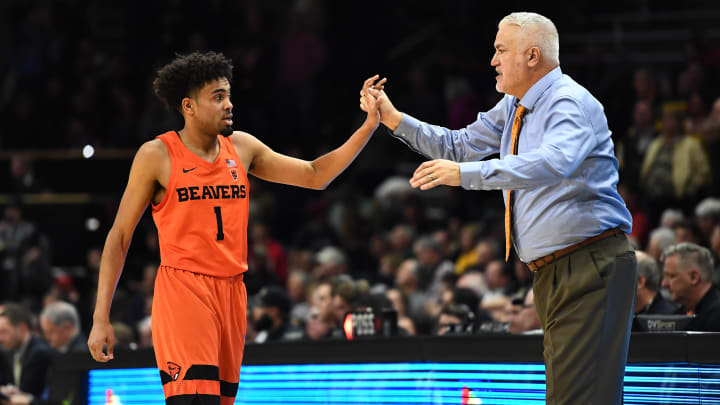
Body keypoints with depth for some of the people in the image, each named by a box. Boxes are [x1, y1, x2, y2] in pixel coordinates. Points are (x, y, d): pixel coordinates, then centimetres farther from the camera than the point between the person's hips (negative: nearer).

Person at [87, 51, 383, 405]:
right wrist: (101, 317, -5)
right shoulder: (157, 156, -3)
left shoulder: (241, 147, 11)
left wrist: (368, 127, 5)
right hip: (183, 290, -6)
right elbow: (120, 236, 0)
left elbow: (314, 176, 17)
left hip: (231, 292, 6)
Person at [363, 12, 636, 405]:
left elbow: (553, 162, -33)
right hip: (551, 271, 10)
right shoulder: (513, 107, 16)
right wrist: (394, 119, 14)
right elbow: (461, 145, 24)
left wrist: (466, 173, -35)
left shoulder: (571, 103, -14)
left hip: (590, 266, -10)